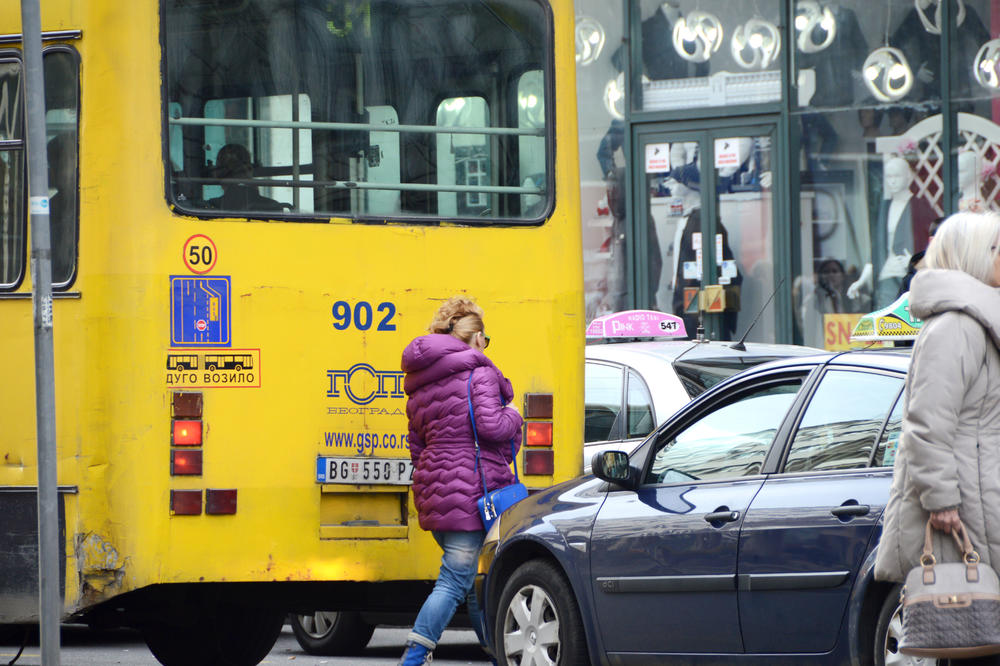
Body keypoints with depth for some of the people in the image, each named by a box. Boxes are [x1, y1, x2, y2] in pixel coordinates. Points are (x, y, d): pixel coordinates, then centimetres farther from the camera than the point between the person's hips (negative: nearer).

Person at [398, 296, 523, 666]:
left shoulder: (420, 386, 16)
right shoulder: (478, 372, -7)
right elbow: (490, 426, -18)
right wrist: (513, 416, 1)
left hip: (434, 489, 8)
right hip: (468, 490, -8)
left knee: (474, 580, 16)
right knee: (454, 581, -8)